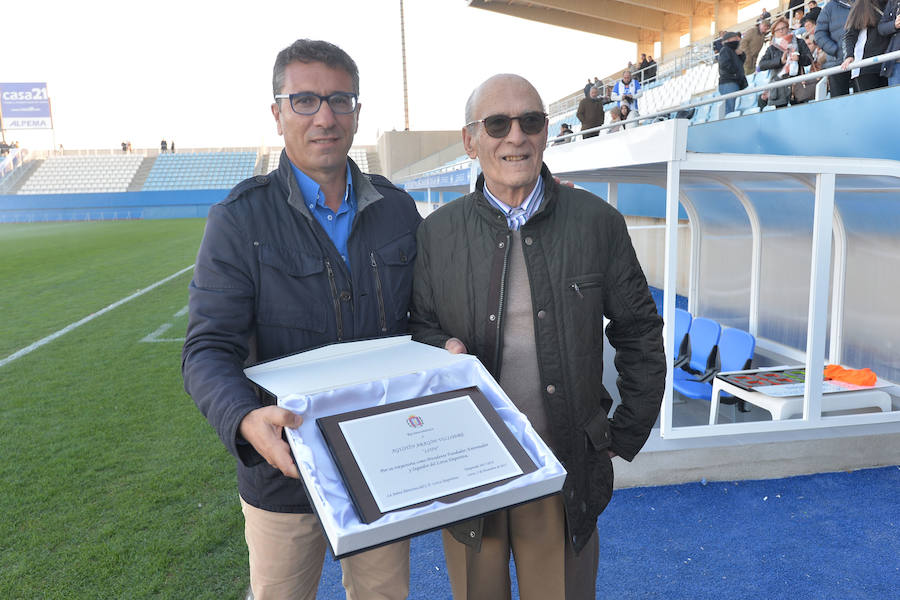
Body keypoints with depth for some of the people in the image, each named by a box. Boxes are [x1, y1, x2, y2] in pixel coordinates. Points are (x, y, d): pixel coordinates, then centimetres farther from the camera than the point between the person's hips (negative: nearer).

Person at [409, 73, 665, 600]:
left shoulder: (598, 223, -3)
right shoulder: (438, 232, -2)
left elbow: (639, 334, 4)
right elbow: (420, 324, 7)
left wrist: (627, 435, 3)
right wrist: (443, 351, -16)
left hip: (566, 469, 0)